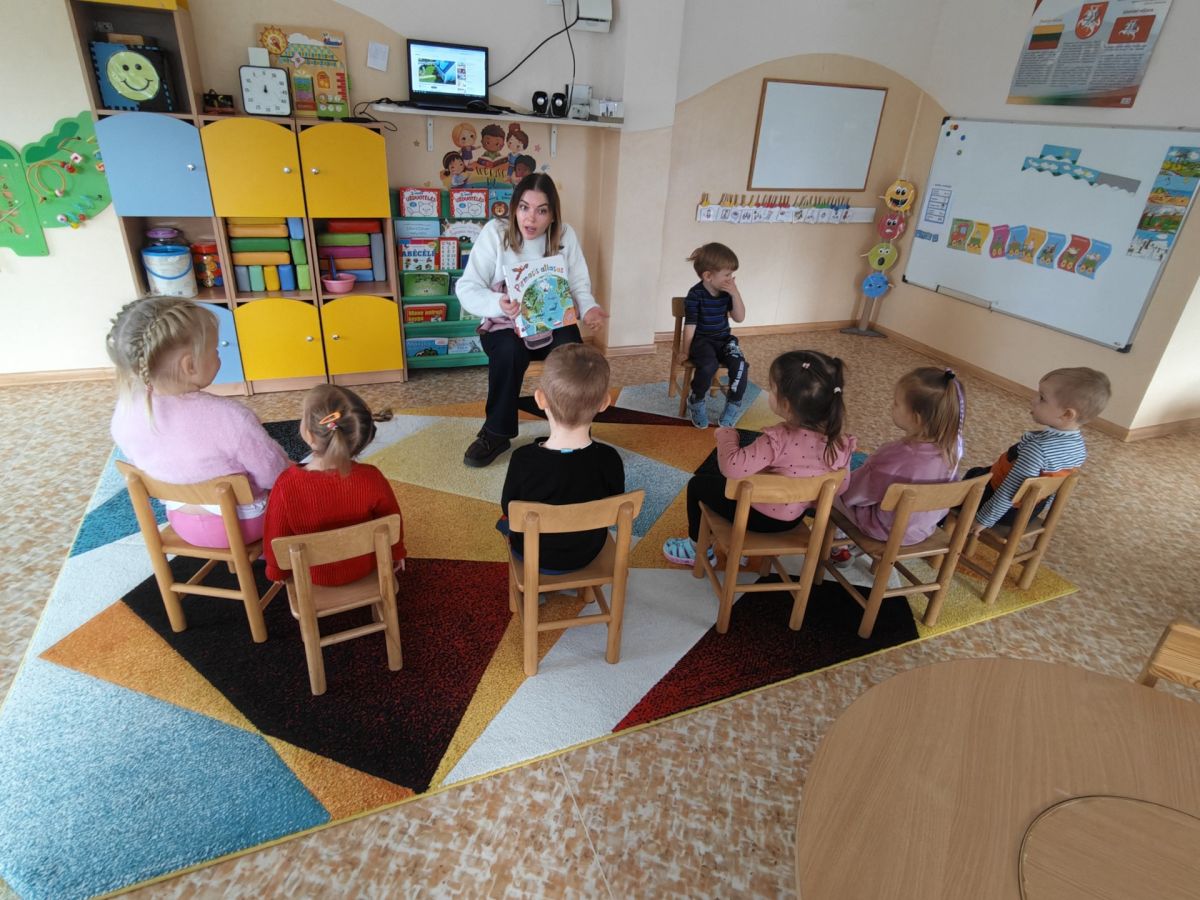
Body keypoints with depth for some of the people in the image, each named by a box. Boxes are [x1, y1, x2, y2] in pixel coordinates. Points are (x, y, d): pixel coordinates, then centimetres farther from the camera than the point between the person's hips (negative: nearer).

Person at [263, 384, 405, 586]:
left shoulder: (287, 486, -31)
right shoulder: (371, 479, -29)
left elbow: (275, 537, -15)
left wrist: (276, 570, 7)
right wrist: (397, 553, 9)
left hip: (314, 574, 0)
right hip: (364, 566, 0)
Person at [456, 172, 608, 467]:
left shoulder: (565, 235, -1)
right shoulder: (495, 233, -8)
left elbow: (579, 284, -1)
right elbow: (466, 289, -12)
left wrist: (589, 307, -24)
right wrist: (498, 304, -33)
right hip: (505, 326, -2)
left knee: (571, 349, -31)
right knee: (509, 350, -35)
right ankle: (497, 433, -14)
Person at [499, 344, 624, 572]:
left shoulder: (523, 460, -33)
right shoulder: (609, 460, -28)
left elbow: (508, 508, -15)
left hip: (533, 556, -2)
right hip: (588, 553, 2)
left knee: (506, 521, 30)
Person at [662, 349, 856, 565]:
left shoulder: (778, 439, -35)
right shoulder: (838, 441, -15)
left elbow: (732, 467, -37)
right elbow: (840, 487, -3)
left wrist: (726, 434, -18)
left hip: (759, 516, -7)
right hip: (795, 517, 7)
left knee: (698, 483, 14)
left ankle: (698, 548, 29)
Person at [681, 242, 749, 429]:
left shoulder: (727, 291, -1)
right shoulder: (695, 295, -15)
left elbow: (739, 317, -1)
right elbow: (690, 326, -13)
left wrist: (735, 293, -13)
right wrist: (686, 352, -10)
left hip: (724, 339, 5)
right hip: (702, 340, -4)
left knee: (740, 365, -23)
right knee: (708, 365, -34)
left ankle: (733, 404, -2)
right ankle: (696, 402, -8)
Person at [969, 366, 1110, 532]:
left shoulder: (1038, 447, -36)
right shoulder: (1079, 445, -9)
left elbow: (1009, 492, -32)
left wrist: (984, 519, -21)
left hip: (1008, 510, -8)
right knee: (983, 472, 26)